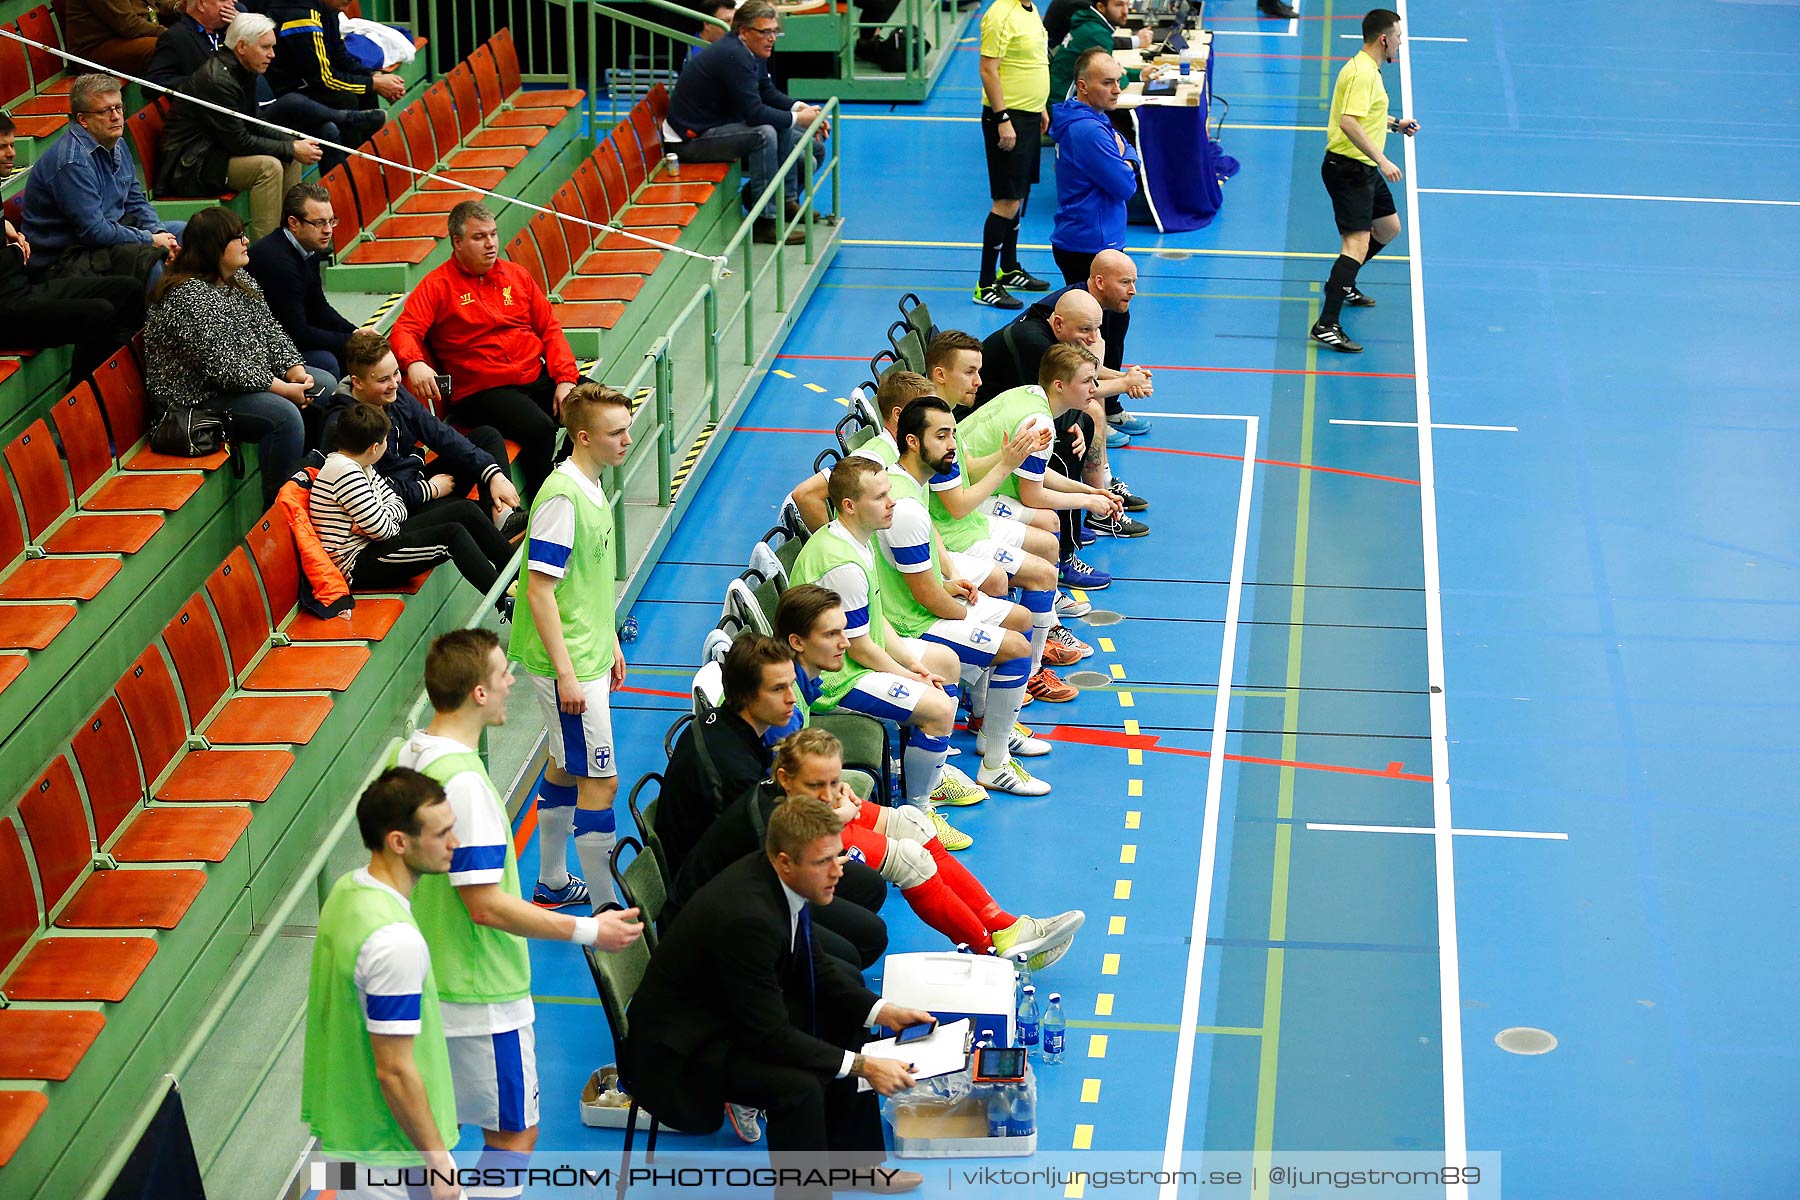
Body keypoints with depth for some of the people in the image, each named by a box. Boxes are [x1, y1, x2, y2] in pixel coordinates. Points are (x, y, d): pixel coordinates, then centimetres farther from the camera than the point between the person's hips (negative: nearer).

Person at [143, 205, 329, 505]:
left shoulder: (240, 277, 6)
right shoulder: (189, 297, -24)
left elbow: (270, 330, 9)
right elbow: (222, 367, -27)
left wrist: (296, 372, -8)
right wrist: (283, 389, -22)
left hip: (251, 376, 11)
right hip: (199, 397, -10)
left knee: (325, 385, 3)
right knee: (285, 415, -29)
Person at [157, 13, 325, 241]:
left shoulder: (243, 71, 7)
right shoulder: (217, 80, -23)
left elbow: (254, 126, 13)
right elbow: (240, 142, -23)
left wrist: (295, 143, -2)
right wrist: (291, 149, -18)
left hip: (215, 151, 10)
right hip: (189, 168, -10)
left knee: (291, 159, 5)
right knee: (268, 166, -26)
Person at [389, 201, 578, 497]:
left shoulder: (516, 275, 15)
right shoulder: (438, 285, 0)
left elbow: (550, 329, 15)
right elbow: (405, 331, -11)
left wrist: (565, 380, -1)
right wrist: (414, 363, -35)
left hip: (538, 377, 6)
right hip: (482, 391, -6)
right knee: (539, 428, -32)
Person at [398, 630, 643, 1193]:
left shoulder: (404, 758, 2)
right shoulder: (463, 782, -26)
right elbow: (487, 905, -25)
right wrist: (588, 930, -17)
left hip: (428, 979, 9)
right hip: (478, 997, -9)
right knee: (514, 1133, 4)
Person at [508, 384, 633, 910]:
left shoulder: (592, 488, 7)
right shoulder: (561, 497, -22)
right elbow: (540, 590, -23)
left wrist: (612, 643, 22)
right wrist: (566, 674, -23)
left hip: (589, 656, 10)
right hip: (568, 664, -10)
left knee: (566, 768, 20)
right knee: (601, 781, -5)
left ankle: (552, 883, 33)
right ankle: (608, 912, 1)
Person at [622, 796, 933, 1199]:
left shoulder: (779, 880, -7)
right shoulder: (746, 916, -33)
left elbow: (814, 966, 9)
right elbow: (769, 1034, -28)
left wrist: (882, 1011, -3)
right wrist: (861, 1065, -26)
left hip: (736, 1008, 10)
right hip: (679, 1051, -10)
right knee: (799, 1085, -31)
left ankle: (850, 1161, 22)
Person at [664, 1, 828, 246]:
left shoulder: (749, 52, 6)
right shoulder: (733, 56, -25)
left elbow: (768, 92, 17)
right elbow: (754, 113, -28)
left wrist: (801, 108, 0)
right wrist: (798, 118, -18)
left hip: (721, 123, 11)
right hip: (694, 136, -11)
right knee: (765, 133, -30)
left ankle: (786, 199, 14)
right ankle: (765, 221, -24)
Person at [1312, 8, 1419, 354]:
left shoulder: (1369, 69, 14)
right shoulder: (1362, 73, -19)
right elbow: (1348, 123, -31)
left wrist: (1395, 124, 23)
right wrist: (1381, 160, -31)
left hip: (1364, 170, 11)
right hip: (1348, 168, -11)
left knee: (1389, 228, 26)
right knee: (1358, 243, -19)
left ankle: (1341, 284, 42)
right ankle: (1326, 326, -26)